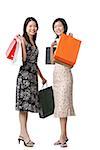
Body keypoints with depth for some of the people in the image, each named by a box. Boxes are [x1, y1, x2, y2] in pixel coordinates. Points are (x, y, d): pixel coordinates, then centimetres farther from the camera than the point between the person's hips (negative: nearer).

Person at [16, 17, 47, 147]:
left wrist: (42, 76, 27)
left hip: (33, 75, 8)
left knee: (28, 103, 7)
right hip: (24, 74, -8)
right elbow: (23, 59, -15)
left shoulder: (33, 42, 20)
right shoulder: (23, 39, -5)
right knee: (23, 103, -7)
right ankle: (25, 134, -6)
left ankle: (22, 134, 10)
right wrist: (22, 43, -21)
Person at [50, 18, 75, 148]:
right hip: (56, 74, 7)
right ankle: (64, 135, 12)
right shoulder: (56, 41, 17)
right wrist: (51, 47, 1)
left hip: (65, 73, -7)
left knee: (63, 103, -12)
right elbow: (52, 60, 13)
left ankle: (62, 137, -11)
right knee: (59, 104, 6)